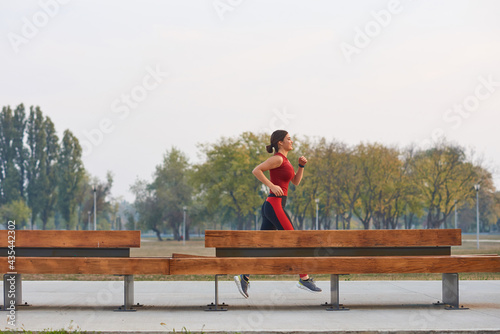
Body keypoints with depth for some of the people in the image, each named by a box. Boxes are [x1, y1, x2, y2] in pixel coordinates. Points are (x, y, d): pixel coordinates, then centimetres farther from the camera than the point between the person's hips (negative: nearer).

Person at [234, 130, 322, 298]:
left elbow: (296, 181, 21)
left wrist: (301, 165, 7)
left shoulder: (284, 160, 19)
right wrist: (272, 186, -19)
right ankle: (304, 278, -2)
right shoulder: (277, 158, -9)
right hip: (275, 205, -10)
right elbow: (256, 170, -17)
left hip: (270, 207, 10)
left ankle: (244, 277, 0)